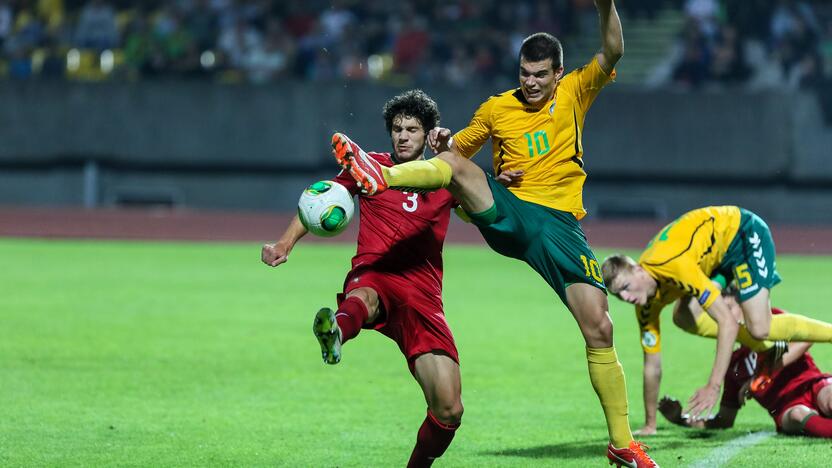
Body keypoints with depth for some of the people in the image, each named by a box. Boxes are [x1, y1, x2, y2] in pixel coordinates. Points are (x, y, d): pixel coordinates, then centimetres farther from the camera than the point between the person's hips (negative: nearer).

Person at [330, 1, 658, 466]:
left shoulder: (574, 94, 7)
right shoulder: (497, 108, 11)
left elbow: (612, 53, -7)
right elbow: (460, 148, 22)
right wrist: (444, 140, -3)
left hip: (560, 223, -1)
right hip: (507, 212, 1)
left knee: (599, 331, -9)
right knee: (454, 163, -26)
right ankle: (378, 178, -52)